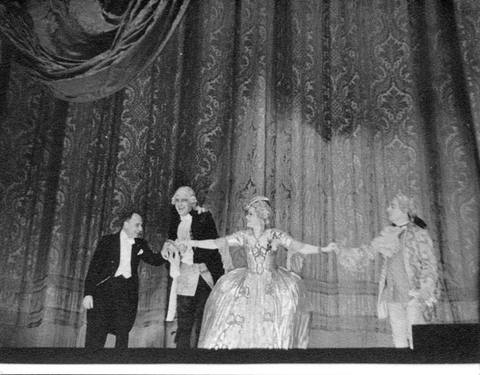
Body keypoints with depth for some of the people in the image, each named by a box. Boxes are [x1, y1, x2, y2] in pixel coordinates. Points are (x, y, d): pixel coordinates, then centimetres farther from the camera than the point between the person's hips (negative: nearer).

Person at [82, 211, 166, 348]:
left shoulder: (140, 244, 15)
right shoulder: (108, 241, 4)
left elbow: (154, 260, 6)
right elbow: (94, 267, 0)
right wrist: (88, 293, -9)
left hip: (127, 292, 3)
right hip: (105, 288, -3)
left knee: (123, 332, 2)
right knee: (96, 333, -5)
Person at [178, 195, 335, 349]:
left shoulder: (275, 235, -4)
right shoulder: (244, 236, 1)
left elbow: (300, 247, -8)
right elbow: (216, 243, 1)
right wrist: (189, 243, -2)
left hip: (272, 286, -2)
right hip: (249, 284, 2)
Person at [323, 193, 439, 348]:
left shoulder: (419, 234, -3)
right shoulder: (387, 236, 11)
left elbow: (429, 266, -6)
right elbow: (365, 253, 13)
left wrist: (425, 295, -15)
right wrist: (339, 250, 3)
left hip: (414, 296, -5)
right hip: (393, 296, 5)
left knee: (416, 340, -5)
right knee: (399, 340, 8)